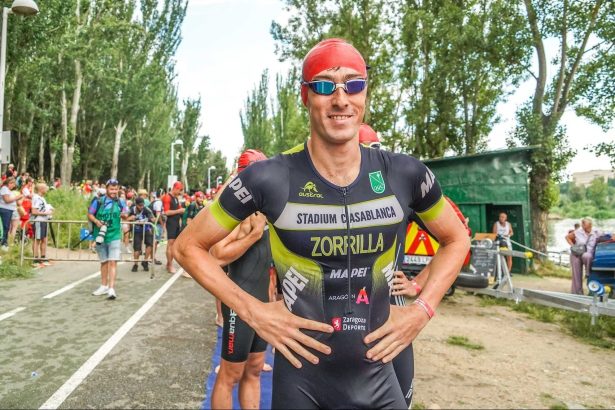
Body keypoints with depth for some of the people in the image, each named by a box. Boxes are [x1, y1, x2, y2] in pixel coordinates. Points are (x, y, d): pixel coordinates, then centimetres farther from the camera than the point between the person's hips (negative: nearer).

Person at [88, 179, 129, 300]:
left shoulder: (121, 202, 1)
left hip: (114, 236, -1)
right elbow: (90, 214, 1)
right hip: (100, 235, 1)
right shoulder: (98, 201, -4)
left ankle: (111, 289, -10)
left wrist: (124, 215, -12)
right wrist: (96, 221, -18)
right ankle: (104, 286, 29)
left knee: (112, 262, -10)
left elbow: (125, 215, 11)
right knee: (104, 262, 15)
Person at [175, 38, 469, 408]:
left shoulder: (404, 174, -8)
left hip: (378, 377, 3)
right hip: (301, 380, -2)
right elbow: (190, 246, -5)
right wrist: (253, 311, -13)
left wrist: (423, 309, -3)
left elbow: (456, 239, 9)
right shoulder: (270, 180, -16)